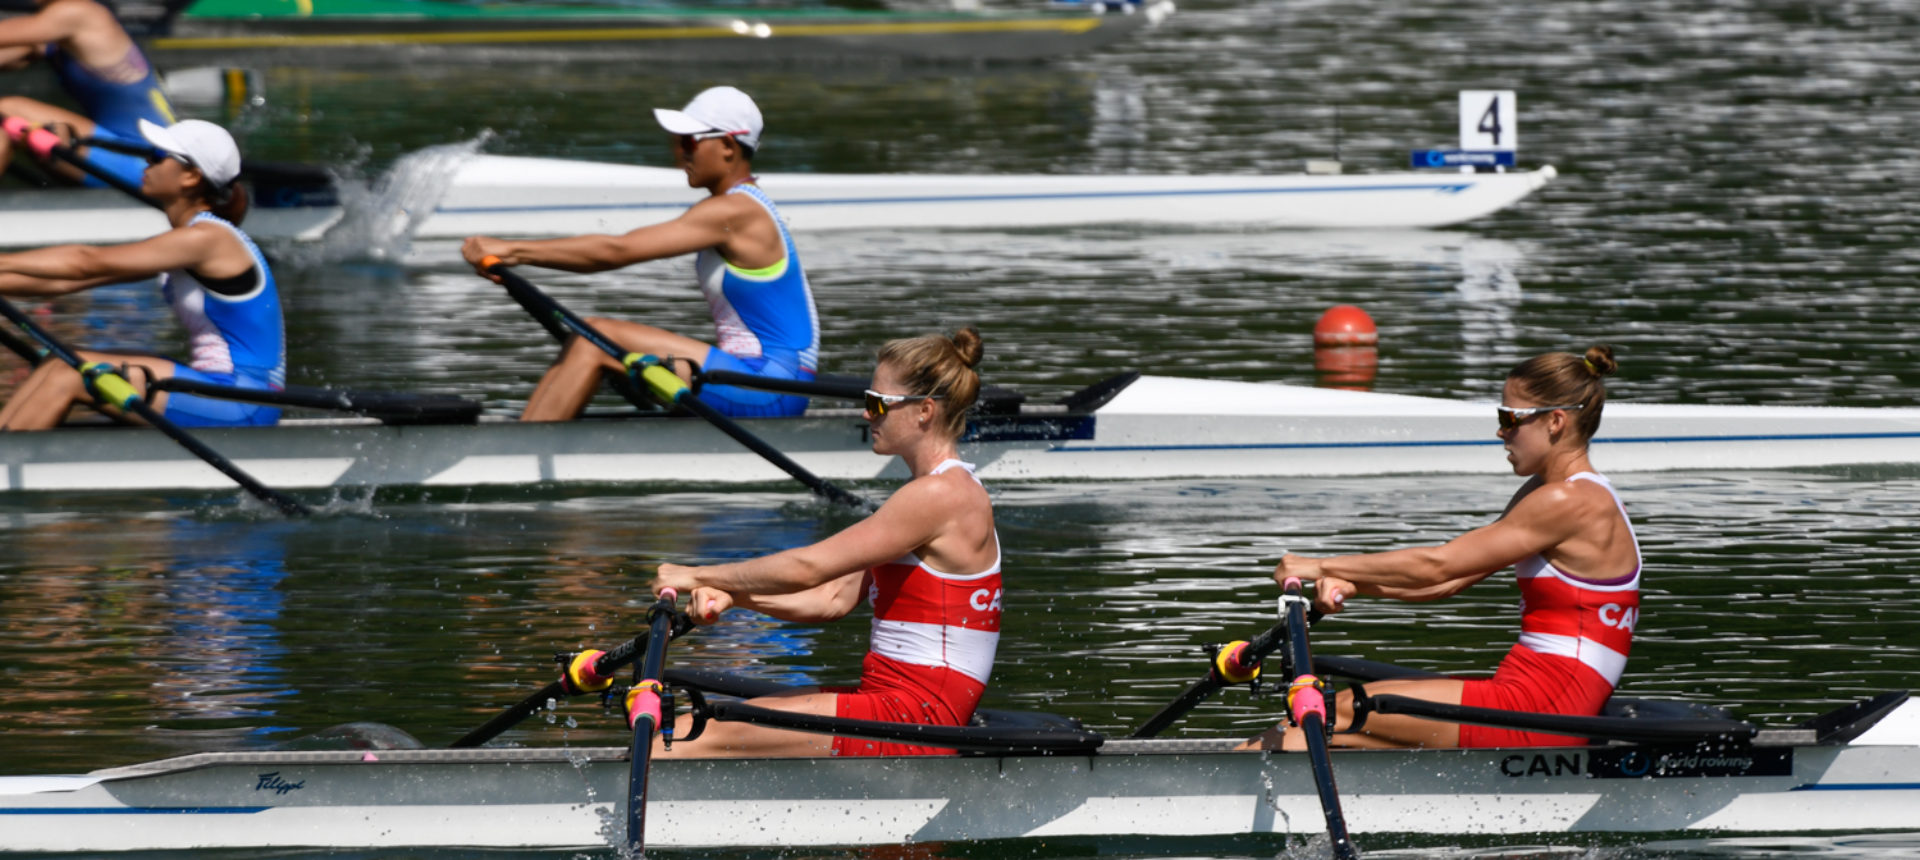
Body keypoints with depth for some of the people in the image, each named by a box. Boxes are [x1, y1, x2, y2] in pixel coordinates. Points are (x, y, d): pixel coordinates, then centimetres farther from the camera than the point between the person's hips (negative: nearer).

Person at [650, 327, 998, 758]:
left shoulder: (941, 495, -14)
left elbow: (808, 567, -15)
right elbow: (835, 599, 15)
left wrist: (699, 576, -5)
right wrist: (732, 595, 1)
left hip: (911, 721, -10)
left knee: (709, 737, -15)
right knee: (692, 729, 1)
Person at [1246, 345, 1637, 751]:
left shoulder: (1570, 502, -15)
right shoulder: (1543, 494, 17)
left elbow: (1438, 565, -14)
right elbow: (1451, 580, 15)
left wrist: (1322, 566, -7)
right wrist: (1351, 583, 1)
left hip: (1539, 710, -9)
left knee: (1343, 711, -10)